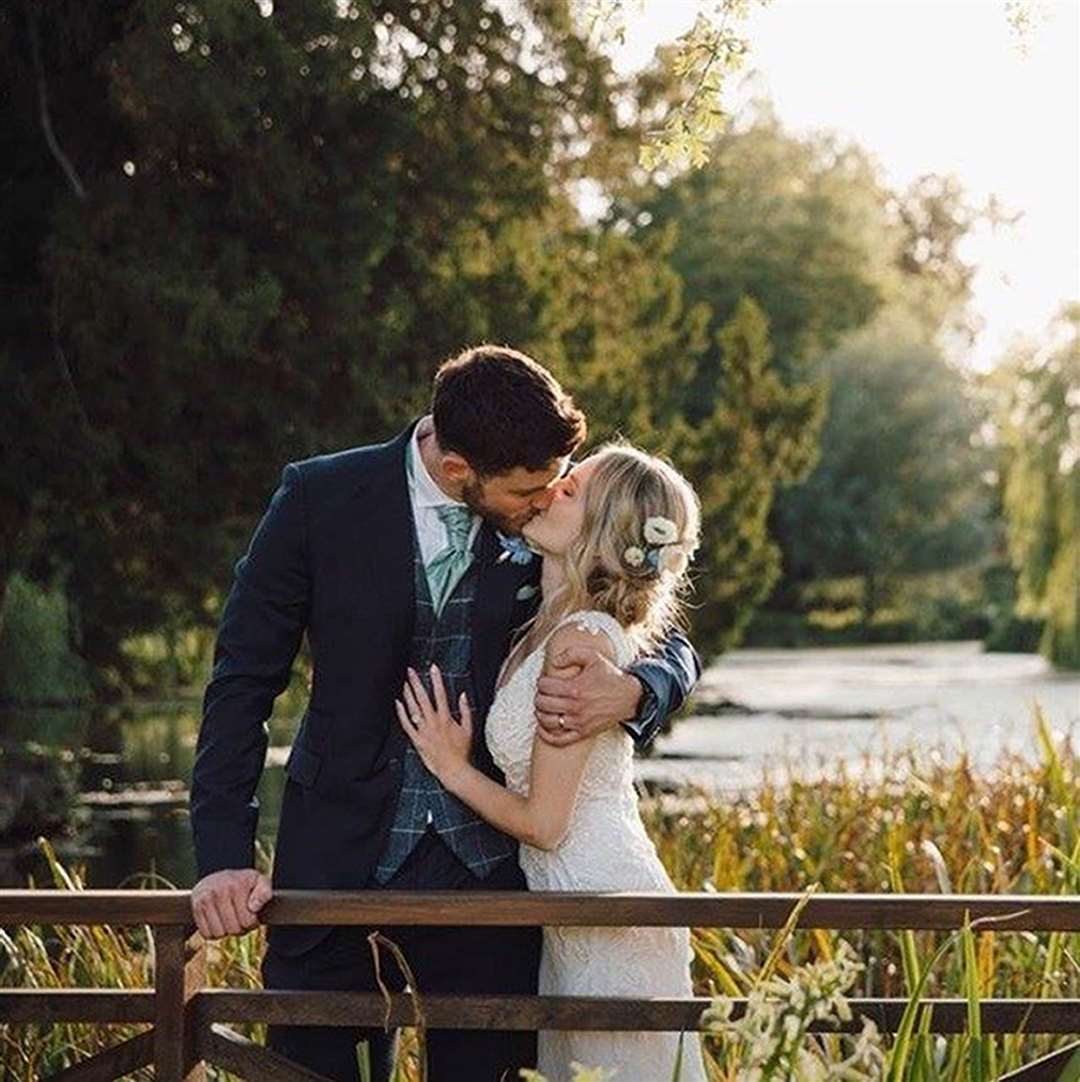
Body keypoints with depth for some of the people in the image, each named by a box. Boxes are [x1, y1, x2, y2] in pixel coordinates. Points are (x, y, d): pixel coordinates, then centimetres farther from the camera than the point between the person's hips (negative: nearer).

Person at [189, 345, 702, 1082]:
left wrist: (630, 692, -18)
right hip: (340, 854, -1)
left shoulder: (549, 517, -3)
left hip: (488, 858, 1)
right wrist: (225, 854, -12)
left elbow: (673, 647, 6)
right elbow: (245, 681, -3)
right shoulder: (322, 500, -7)